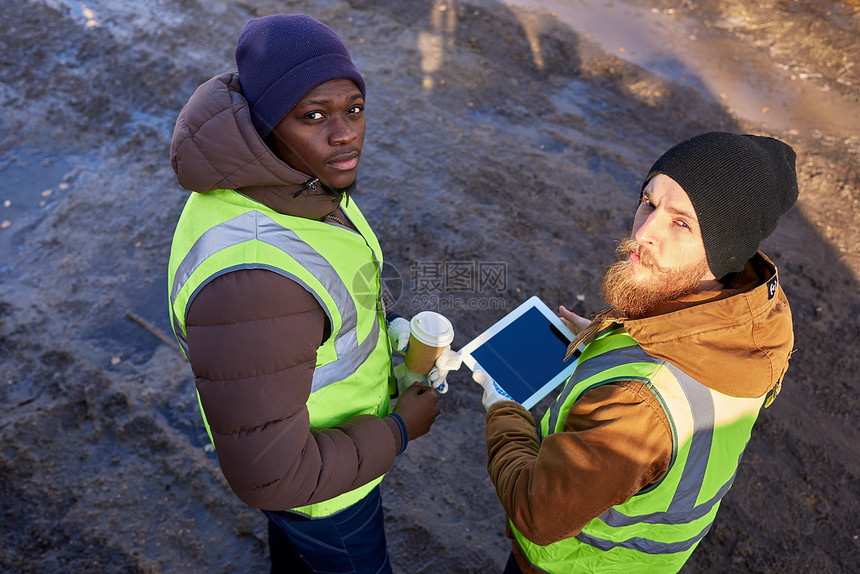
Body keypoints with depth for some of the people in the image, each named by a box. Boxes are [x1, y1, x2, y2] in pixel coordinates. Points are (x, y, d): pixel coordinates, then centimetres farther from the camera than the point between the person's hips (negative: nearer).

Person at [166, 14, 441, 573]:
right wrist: (397, 431, -23)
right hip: (320, 482, -7)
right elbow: (268, 476, -37)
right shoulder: (249, 279, -46)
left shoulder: (291, 175, -16)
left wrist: (385, 321, -3)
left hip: (295, 402, 7)